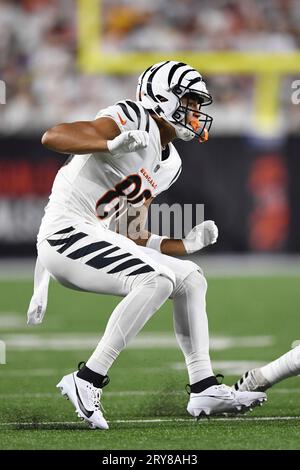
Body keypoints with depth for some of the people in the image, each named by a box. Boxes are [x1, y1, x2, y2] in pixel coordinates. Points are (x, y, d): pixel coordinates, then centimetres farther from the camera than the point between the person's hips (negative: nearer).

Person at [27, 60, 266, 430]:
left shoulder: (168, 165, 17)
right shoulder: (133, 122, -11)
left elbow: (137, 241, 18)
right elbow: (52, 137, -24)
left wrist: (187, 244, 6)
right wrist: (112, 145, -37)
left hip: (96, 239, 10)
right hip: (65, 233, -10)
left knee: (190, 279, 13)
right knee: (157, 281, -26)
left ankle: (204, 389, 16)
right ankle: (86, 382, -24)